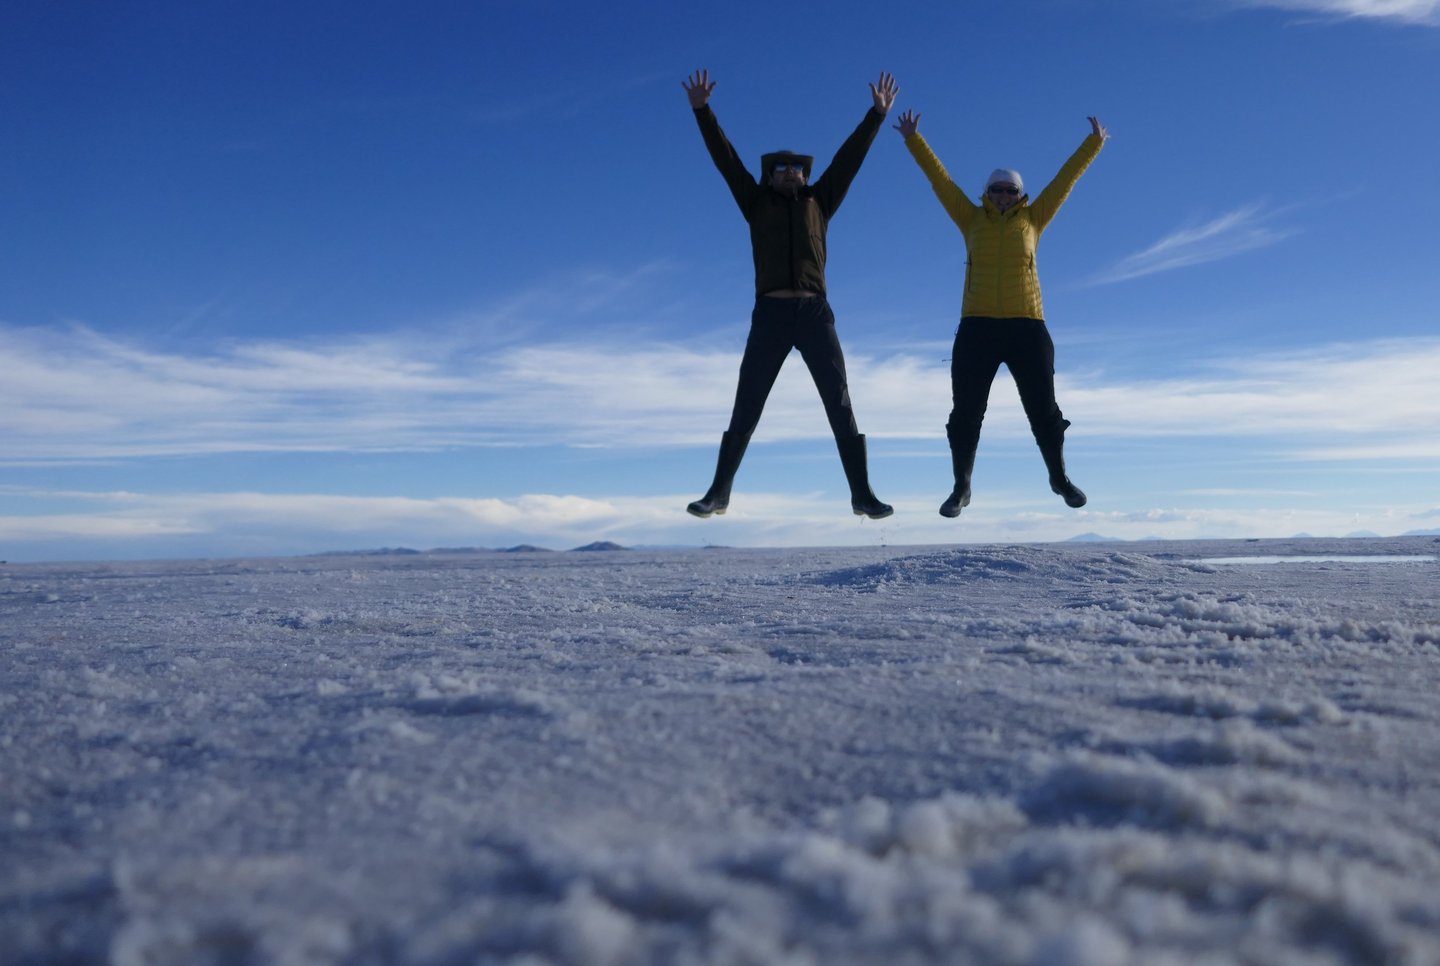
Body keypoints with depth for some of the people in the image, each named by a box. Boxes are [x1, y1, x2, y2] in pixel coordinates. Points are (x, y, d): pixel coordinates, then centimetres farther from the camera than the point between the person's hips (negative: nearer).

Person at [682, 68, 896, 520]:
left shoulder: (818, 201, 17)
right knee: (745, 408, 1)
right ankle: (719, 492, 8)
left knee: (840, 404, -2)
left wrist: (877, 114, 10)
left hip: (815, 313, 1)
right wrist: (701, 110, 3)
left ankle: (862, 494, 1)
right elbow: (724, 157, 9)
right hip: (770, 314, -1)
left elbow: (850, 156, 14)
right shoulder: (757, 203, 14)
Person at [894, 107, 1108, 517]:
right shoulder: (973, 220, 10)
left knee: (1043, 409, 7)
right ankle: (961, 488, 16)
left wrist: (1094, 144, 18)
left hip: (1027, 327, 0)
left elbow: (1066, 179, 15)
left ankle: (1060, 478, 27)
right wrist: (913, 140, 13)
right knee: (966, 413, 2)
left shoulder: (1032, 220, 10)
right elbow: (939, 179, 12)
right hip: (977, 329, 0)